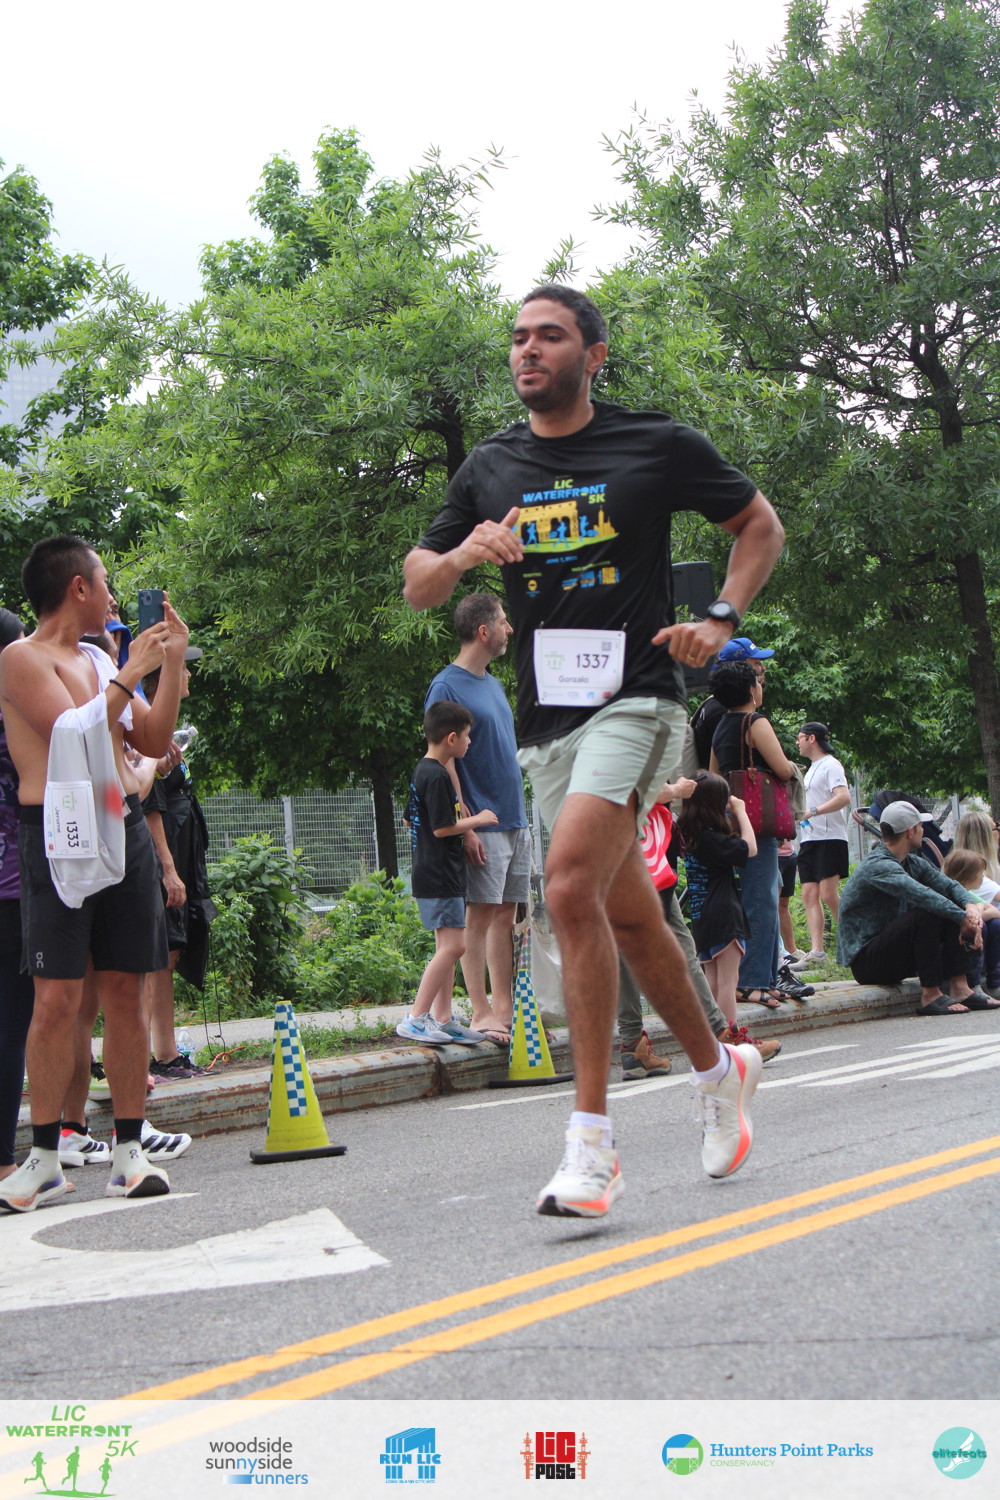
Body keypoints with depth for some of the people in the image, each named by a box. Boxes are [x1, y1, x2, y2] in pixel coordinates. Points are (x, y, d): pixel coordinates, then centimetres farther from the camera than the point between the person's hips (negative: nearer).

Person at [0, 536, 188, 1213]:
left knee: (126, 992, 4)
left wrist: (173, 660, 13)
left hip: (125, 830, 7)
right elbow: (72, 732, -16)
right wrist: (133, 670, -9)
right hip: (58, 836, -6)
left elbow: (154, 740, 20)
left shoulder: (99, 661, 18)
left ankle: (129, 1150, 8)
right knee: (58, 999, -9)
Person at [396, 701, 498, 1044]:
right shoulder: (438, 776, -17)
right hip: (439, 877, -11)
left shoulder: (422, 772, 15)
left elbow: (412, 820, 24)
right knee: (453, 945, -14)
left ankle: (443, 1020, 13)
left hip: (431, 872, 11)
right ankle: (415, 1019, -16)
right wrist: (477, 820, -7)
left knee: (447, 946, 11)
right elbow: (443, 827, -20)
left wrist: (465, 820, 25)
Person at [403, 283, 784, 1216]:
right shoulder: (491, 469, 12)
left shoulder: (658, 446, 1)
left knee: (571, 885, -24)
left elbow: (760, 524, 13)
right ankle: (718, 1068, 36)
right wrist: (465, 553, -6)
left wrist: (719, 621, -2)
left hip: (634, 700, -6)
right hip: (546, 719, 6)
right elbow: (416, 587, 16)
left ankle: (591, 1141, -22)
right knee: (628, 917, 12)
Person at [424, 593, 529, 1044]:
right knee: (480, 914, -6)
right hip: (483, 823, -8)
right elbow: (443, 761, -12)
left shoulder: (492, 684, 17)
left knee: (506, 914, 8)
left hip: (515, 821, 8)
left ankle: (504, 1008, 11)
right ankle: (481, 1012, -3)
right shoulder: (447, 687, -9)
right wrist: (465, 826, -18)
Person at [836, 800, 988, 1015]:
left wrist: (971, 907, -16)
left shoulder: (912, 862, 10)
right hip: (866, 963, -10)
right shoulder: (878, 866, -21)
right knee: (925, 913, -29)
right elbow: (922, 896, -34)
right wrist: (965, 919, -29)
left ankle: (959, 988, -10)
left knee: (951, 911, 1)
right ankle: (930, 996, -25)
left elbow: (949, 885, 5)